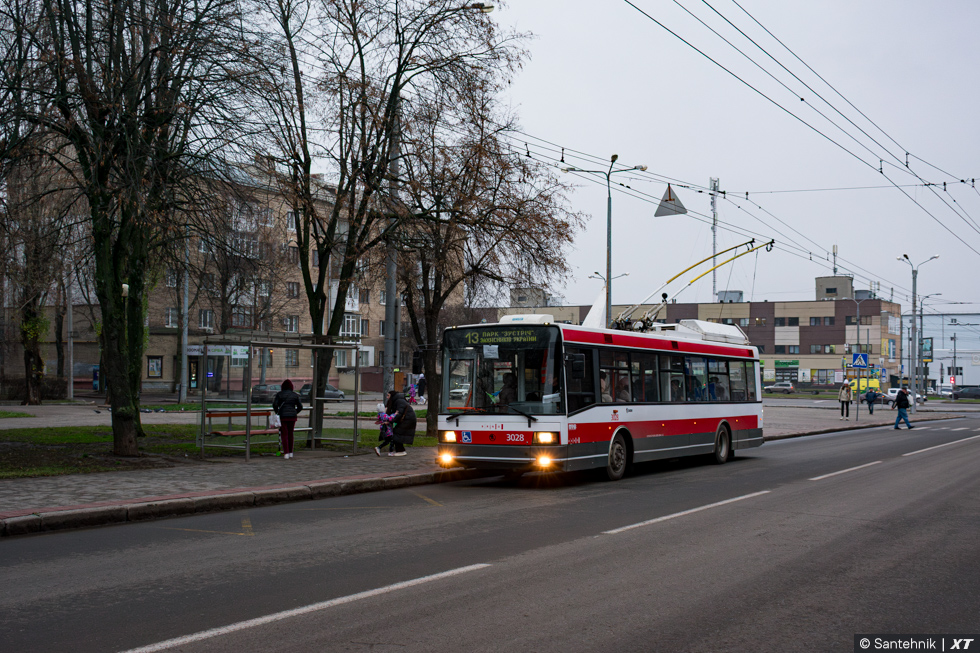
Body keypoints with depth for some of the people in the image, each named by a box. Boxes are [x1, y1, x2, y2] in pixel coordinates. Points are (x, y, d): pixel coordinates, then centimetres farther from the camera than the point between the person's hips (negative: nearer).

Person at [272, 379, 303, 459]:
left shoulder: (279, 394, -2)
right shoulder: (295, 395, 5)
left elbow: (275, 405, -10)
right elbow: (300, 406, 4)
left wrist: (276, 412, 7)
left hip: (283, 416, -3)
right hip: (292, 416, 3)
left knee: (284, 435, 1)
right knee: (290, 434, 15)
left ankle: (286, 453, -8)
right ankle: (290, 452, 21)